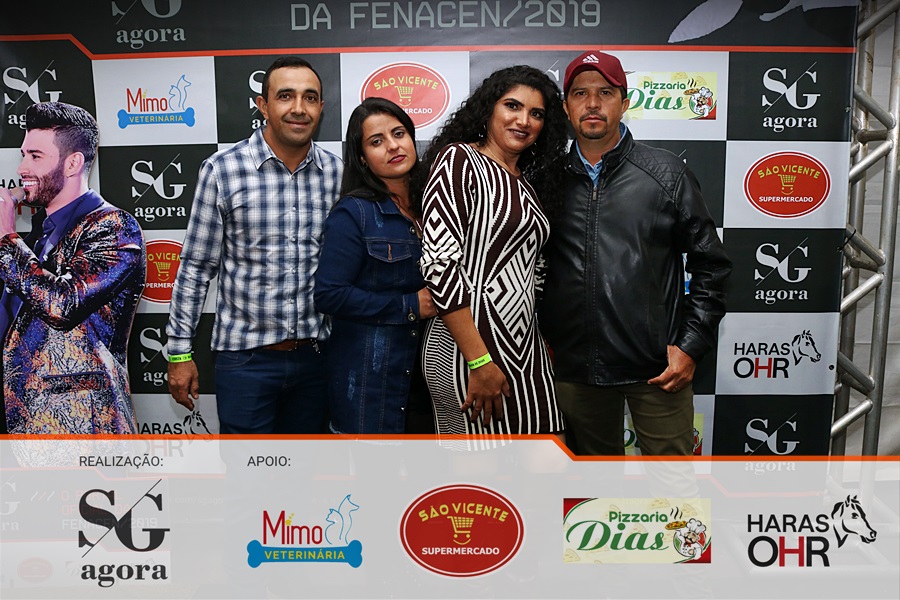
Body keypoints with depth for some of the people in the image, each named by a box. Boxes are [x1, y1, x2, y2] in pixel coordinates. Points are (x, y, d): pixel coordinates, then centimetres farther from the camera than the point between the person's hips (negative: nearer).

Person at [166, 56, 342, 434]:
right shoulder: (222, 170, -8)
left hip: (315, 355, 3)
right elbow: (195, 268, -3)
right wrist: (180, 351, -2)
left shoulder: (337, 172, 0)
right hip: (246, 357, -3)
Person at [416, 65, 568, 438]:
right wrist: (480, 361, -20)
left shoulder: (528, 182, 16)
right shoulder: (459, 159, -7)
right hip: (467, 349, -7)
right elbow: (439, 261, -17)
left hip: (527, 347, 8)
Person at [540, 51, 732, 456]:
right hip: (573, 366, 2)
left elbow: (710, 264, 3)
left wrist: (691, 346, -4)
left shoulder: (666, 174, 1)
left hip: (656, 367, -1)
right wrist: (544, 342, 6)